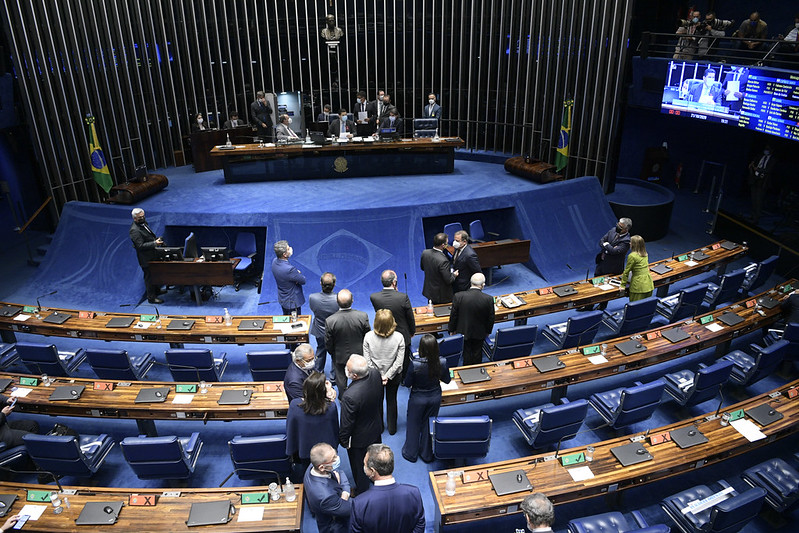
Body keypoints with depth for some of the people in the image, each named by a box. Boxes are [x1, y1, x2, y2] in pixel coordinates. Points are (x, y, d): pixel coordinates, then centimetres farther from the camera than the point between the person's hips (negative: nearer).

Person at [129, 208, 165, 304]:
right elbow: (141, 246, -27)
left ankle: (156, 290, 42)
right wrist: (154, 243, -29)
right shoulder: (134, 230, -24)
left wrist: (156, 239, 5)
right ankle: (151, 297, 12)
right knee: (149, 277, 1)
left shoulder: (143, 223, 6)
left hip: (152, 255, 10)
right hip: (146, 258, -10)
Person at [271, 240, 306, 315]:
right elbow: (303, 281, -20)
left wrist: (297, 272, -13)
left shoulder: (275, 261, -10)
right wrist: (299, 273, -3)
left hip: (282, 299, 8)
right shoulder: (289, 269, -37)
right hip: (292, 302, -8)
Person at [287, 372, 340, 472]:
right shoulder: (331, 406, -32)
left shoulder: (294, 405, -29)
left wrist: (291, 451, 5)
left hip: (305, 450, 1)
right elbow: (335, 429, -12)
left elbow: (290, 430, -12)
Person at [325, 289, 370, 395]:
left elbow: (328, 344, -15)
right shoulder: (363, 316, -28)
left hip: (340, 357, -1)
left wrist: (332, 353, 7)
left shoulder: (330, 321, -30)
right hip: (359, 354, 1)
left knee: (341, 379, 24)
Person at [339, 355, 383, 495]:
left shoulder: (350, 396, -43)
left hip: (359, 438, -6)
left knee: (359, 468, 22)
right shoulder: (375, 375, -22)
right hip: (376, 428, 6)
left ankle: (362, 493, 46)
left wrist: (343, 441, -7)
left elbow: (346, 424, -26)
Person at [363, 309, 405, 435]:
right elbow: (399, 361, -20)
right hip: (394, 375, 0)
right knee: (392, 399, 24)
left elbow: (367, 360, -17)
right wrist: (387, 376, -13)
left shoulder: (368, 337, -24)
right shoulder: (399, 337, -24)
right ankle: (392, 428, 41)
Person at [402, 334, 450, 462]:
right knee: (429, 425, 24)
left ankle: (411, 453, 40)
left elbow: (407, 384, -18)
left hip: (418, 399, -3)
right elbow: (447, 380, -5)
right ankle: (427, 454, 41)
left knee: (413, 424, 21)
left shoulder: (415, 364, -32)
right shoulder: (442, 362, -23)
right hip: (435, 397, 3)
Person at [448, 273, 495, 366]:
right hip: (479, 333, 1)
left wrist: (451, 330, 4)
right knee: (477, 353, 22)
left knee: (467, 353, 18)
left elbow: (453, 315, -12)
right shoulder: (489, 299, -22)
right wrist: (488, 331, 10)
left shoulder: (458, 296, -23)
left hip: (463, 332, 0)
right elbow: (491, 318, -8)